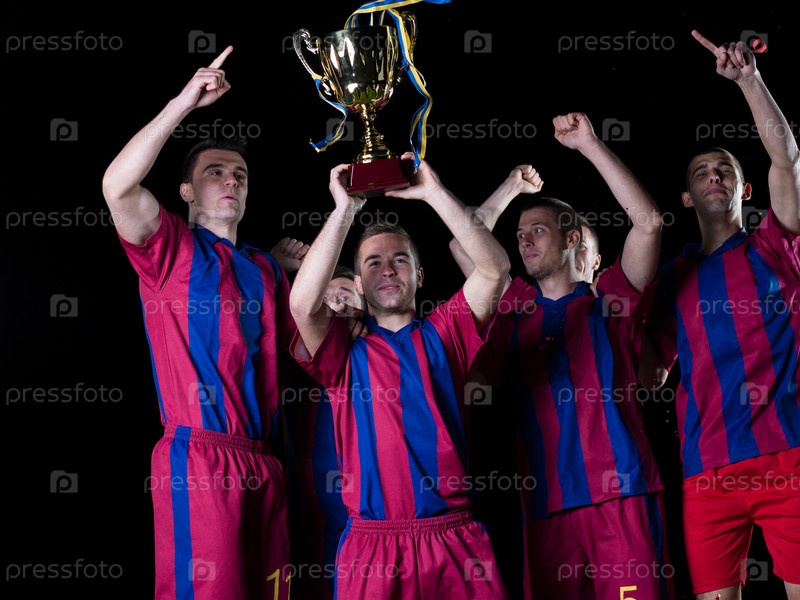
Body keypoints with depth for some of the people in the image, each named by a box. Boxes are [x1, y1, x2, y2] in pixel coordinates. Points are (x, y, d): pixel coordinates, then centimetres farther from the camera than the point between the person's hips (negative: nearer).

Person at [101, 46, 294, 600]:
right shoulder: (170, 248, 4)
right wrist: (185, 102, -15)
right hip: (199, 456, -6)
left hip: (263, 464, 6)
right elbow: (118, 186, -15)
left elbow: (297, 345, 23)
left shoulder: (266, 268, 23)